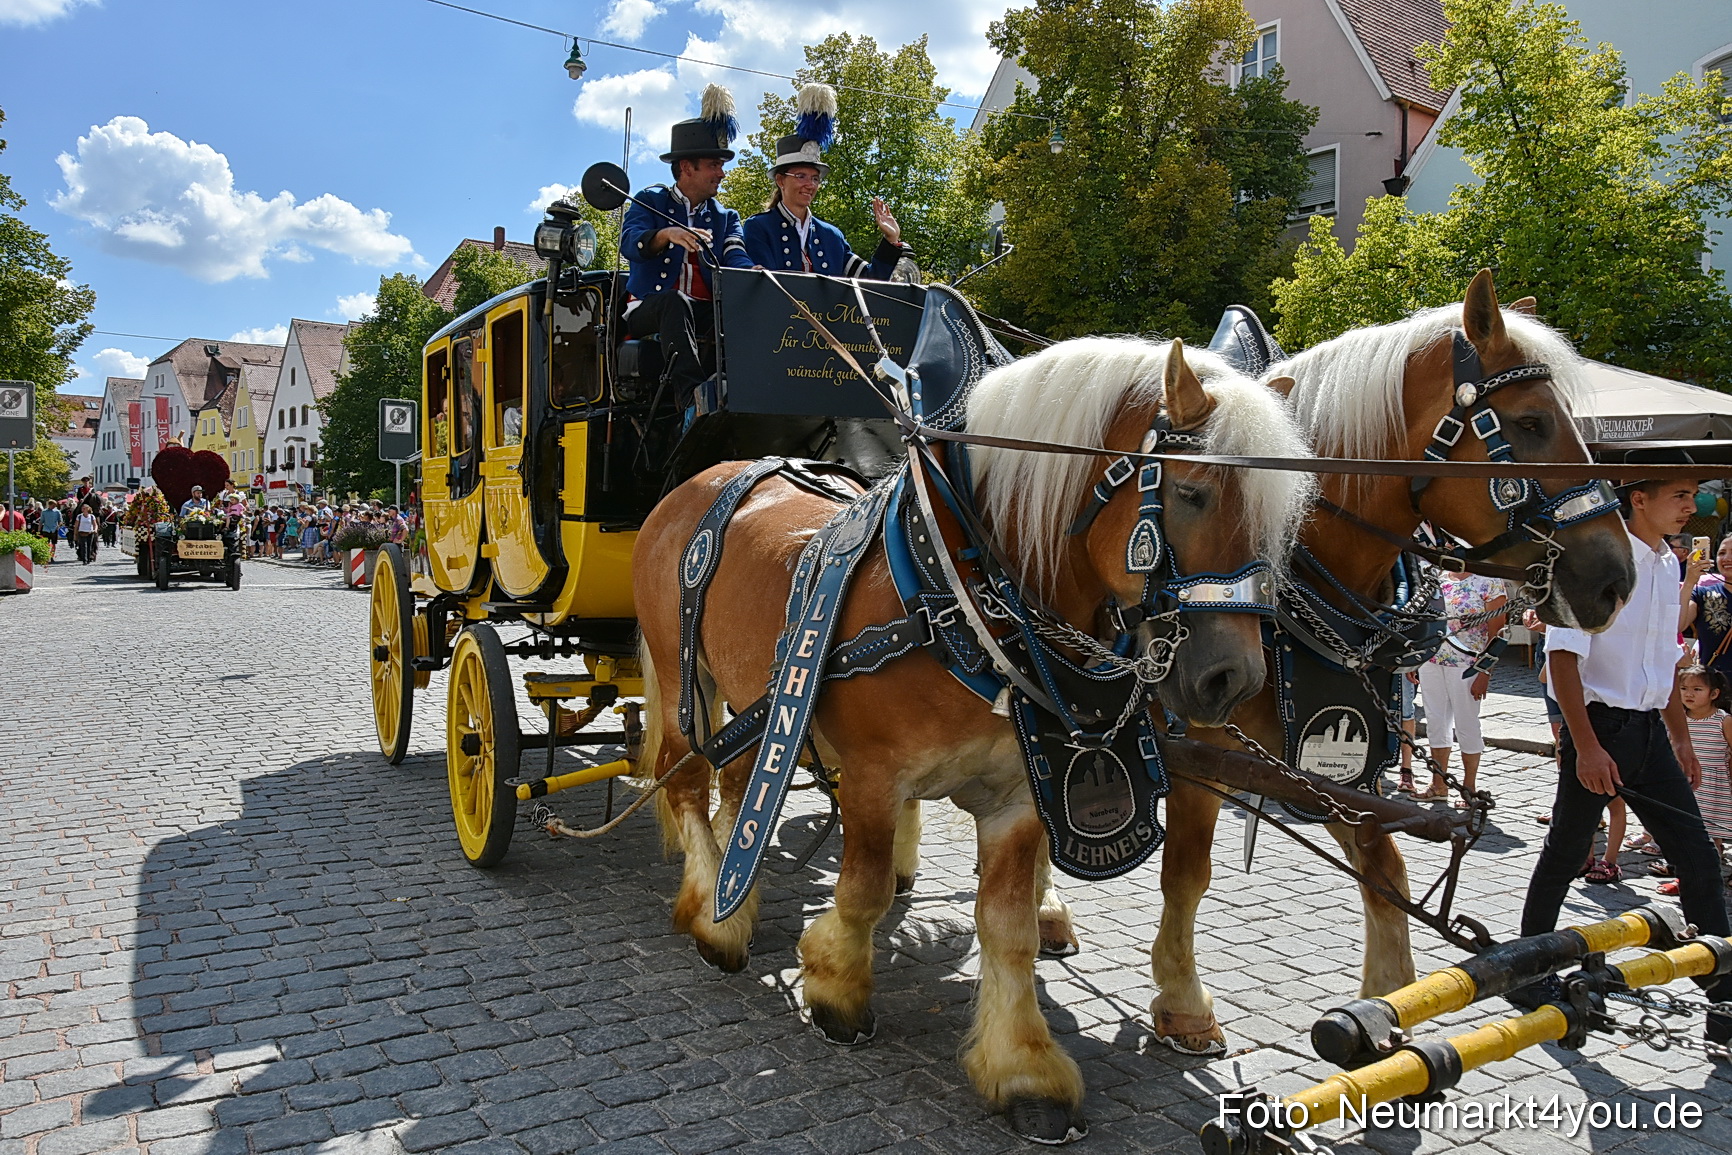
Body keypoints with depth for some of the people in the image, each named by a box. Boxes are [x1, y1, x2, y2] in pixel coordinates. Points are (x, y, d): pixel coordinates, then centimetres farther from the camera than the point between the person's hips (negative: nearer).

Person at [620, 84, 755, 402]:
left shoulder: (725, 218, 19)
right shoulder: (651, 201, 9)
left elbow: (737, 259, -1)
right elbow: (629, 244, -11)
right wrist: (667, 235, -33)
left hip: (705, 314, 3)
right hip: (647, 310, -3)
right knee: (675, 301, -39)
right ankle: (692, 394, -57)